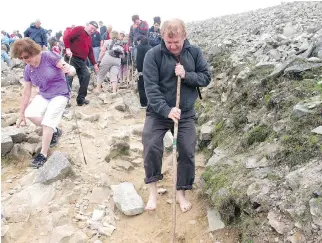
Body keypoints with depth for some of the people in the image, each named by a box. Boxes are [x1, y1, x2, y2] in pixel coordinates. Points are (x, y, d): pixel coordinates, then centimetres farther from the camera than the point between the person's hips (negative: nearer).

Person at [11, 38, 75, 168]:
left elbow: (67, 68, -16)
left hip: (60, 94, -5)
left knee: (47, 123, -20)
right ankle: (55, 131, 5)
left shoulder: (48, 57, -19)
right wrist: (21, 114, 3)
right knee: (30, 114, -20)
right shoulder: (28, 70, -3)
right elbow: (26, 92, 1)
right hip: (43, 95, 5)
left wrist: (67, 69, -43)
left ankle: (43, 154, -5)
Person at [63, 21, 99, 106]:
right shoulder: (79, 29, -4)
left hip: (82, 61, 8)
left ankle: (81, 99, 9)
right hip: (72, 58, -8)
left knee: (86, 76, 1)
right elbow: (66, 37, -13)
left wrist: (94, 64, 18)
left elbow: (90, 52, 23)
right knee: (69, 78, -10)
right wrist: (68, 49, -23)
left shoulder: (89, 38, 21)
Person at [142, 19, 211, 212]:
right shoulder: (153, 55, -13)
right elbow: (151, 87, -18)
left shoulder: (194, 52, -3)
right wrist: (166, 110, -29)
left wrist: (186, 75, -19)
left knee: (187, 153, 2)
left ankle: (181, 192, 22)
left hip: (186, 113, 2)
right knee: (151, 147, -14)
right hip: (158, 112, -2)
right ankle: (153, 191, 7)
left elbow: (206, 78, -1)